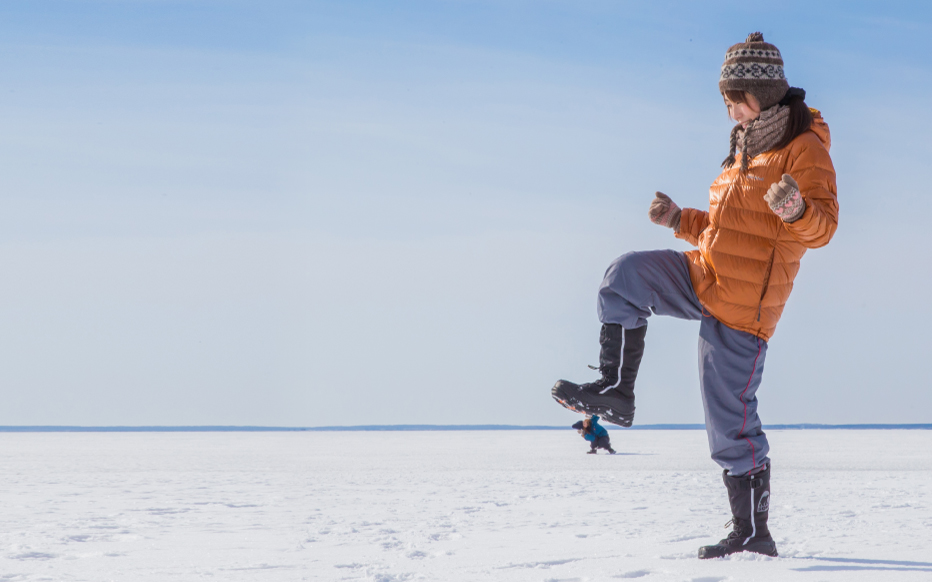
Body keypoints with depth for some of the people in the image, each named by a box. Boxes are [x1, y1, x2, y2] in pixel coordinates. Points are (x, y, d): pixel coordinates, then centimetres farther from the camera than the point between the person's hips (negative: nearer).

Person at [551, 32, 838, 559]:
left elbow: (824, 225, -22)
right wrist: (681, 221, 13)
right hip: (703, 277, 8)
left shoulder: (803, 148, -9)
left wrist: (797, 210, -44)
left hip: (744, 303, -8)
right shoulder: (746, 146, 18)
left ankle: (754, 535, 4)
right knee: (626, 274, -15)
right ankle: (615, 391, -11)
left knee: (732, 421, -6)